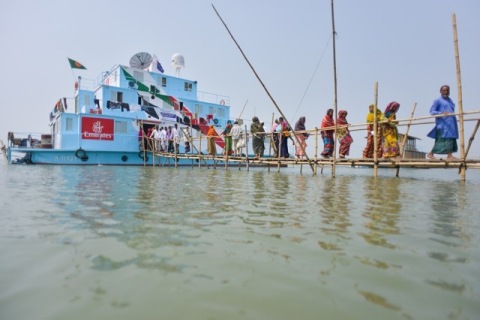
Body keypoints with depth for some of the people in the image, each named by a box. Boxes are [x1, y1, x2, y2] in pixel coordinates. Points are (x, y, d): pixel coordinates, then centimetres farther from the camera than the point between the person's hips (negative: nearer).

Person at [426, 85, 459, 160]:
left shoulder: (450, 100, 21)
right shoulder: (438, 101, 0)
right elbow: (432, 111, -8)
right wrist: (441, 113, -23)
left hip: (451, 123, 7)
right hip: (443, 123, -7)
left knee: (452, 138, 3)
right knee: (442, 139, -13)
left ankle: (449, 156, 7)